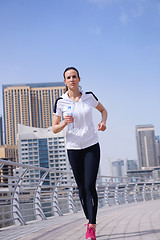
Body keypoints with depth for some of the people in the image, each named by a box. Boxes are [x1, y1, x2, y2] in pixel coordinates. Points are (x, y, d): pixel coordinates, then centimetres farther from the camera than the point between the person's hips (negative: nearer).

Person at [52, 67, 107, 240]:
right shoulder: (60, 102, -3)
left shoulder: (89, 96, 0)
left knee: (90, 186, -11)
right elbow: (54, 129, 1)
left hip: (92, 146, -1)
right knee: (81, 188, 6)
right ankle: (89, 220, 25)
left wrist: (103, 122, -1)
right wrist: (64, 123, -20)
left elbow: (103, 110, 19)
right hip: (73, 148, 1)